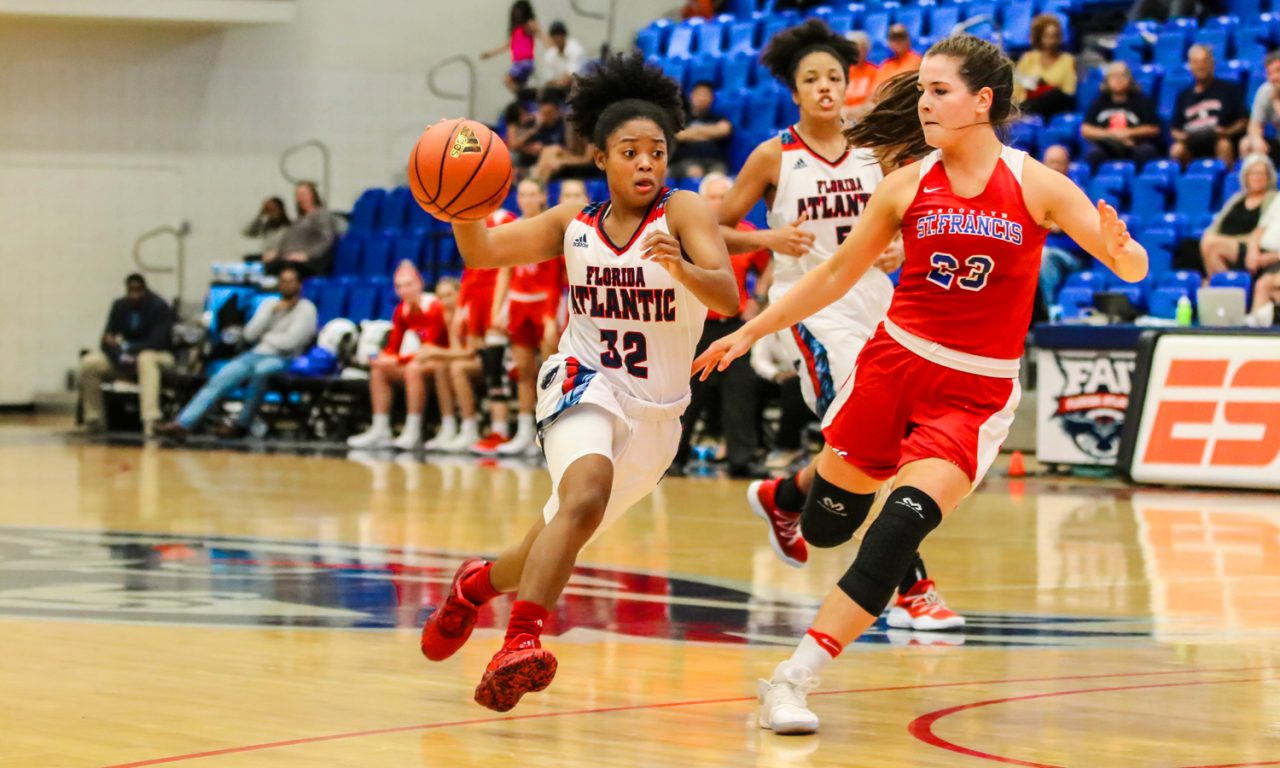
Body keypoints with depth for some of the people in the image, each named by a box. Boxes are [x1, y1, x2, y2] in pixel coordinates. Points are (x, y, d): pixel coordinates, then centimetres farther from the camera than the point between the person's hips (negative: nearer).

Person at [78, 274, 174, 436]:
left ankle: (151, 421, -55)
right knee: (88, 363, -18)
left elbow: (157, 342, -23)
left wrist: (127, 348, -29)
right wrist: (120, 357, -25)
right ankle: (93, 420, -8)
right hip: (126, 358, 5)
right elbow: (107, 340, -5)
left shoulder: (159, 307, -14)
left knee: (145, 359, -42)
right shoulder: (120, 306, 1)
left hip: (158, 356, -5)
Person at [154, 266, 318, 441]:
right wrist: (272, 312, -5)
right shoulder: (269, 304, 18)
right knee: (218, 380, -21)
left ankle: (241, 424, -27)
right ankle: (182, 424, -32)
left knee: (260, 370, -42)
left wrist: (265, 336, 3)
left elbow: (290, 342, -13)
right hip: (255, 355, 5)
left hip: (282, 361, -5)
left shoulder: (306, 309, 0)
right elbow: (249, 334, 4)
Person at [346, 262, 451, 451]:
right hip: (421, 360, 8)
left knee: (414, 369, -34)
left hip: (442, 362, -8)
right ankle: (380, 430, -8)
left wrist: (396, 360, -26)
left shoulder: (434, 307, -19)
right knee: (378, 370, -4)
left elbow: (430, 349, -23)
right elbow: (393, 347, 8)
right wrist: (383, 359, -15)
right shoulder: (401, 311, 4)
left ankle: (413, 433, -33)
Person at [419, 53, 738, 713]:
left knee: (556, 544, 12)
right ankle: (521, 644, -36)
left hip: (655, 411, 1)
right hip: (585, 384, -1)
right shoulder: (574, 224, 1)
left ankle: (478, 581, 45)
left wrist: (680, 268, -43)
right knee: (587, 494, -33)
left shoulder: (682, 213, -9)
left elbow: (728, 297, -22)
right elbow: (482, 252, 0)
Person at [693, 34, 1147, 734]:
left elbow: (1132, 268, -5)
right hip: (895, 361, 2)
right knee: (824, 528, 10)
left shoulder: (1035, 185, -5)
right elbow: (836, 275, 11)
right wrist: (748, 333, 12)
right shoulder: (908, 185, 0)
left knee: (903, 523, -21)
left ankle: (793, 680, -17)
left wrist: (1120, 250, -29)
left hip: (975, 393, -2)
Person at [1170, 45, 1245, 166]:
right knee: (1177, 150, -32)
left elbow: (1243, 121, 9)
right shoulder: (1184, 95, 21)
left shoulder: (1228, 89, 15)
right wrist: (1179, 136, -5)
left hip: (1219, 138, -1)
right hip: (1192, 144, 1)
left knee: (1224, 145, -36)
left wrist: (1227, 131, -12)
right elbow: (1174, 129, 19)